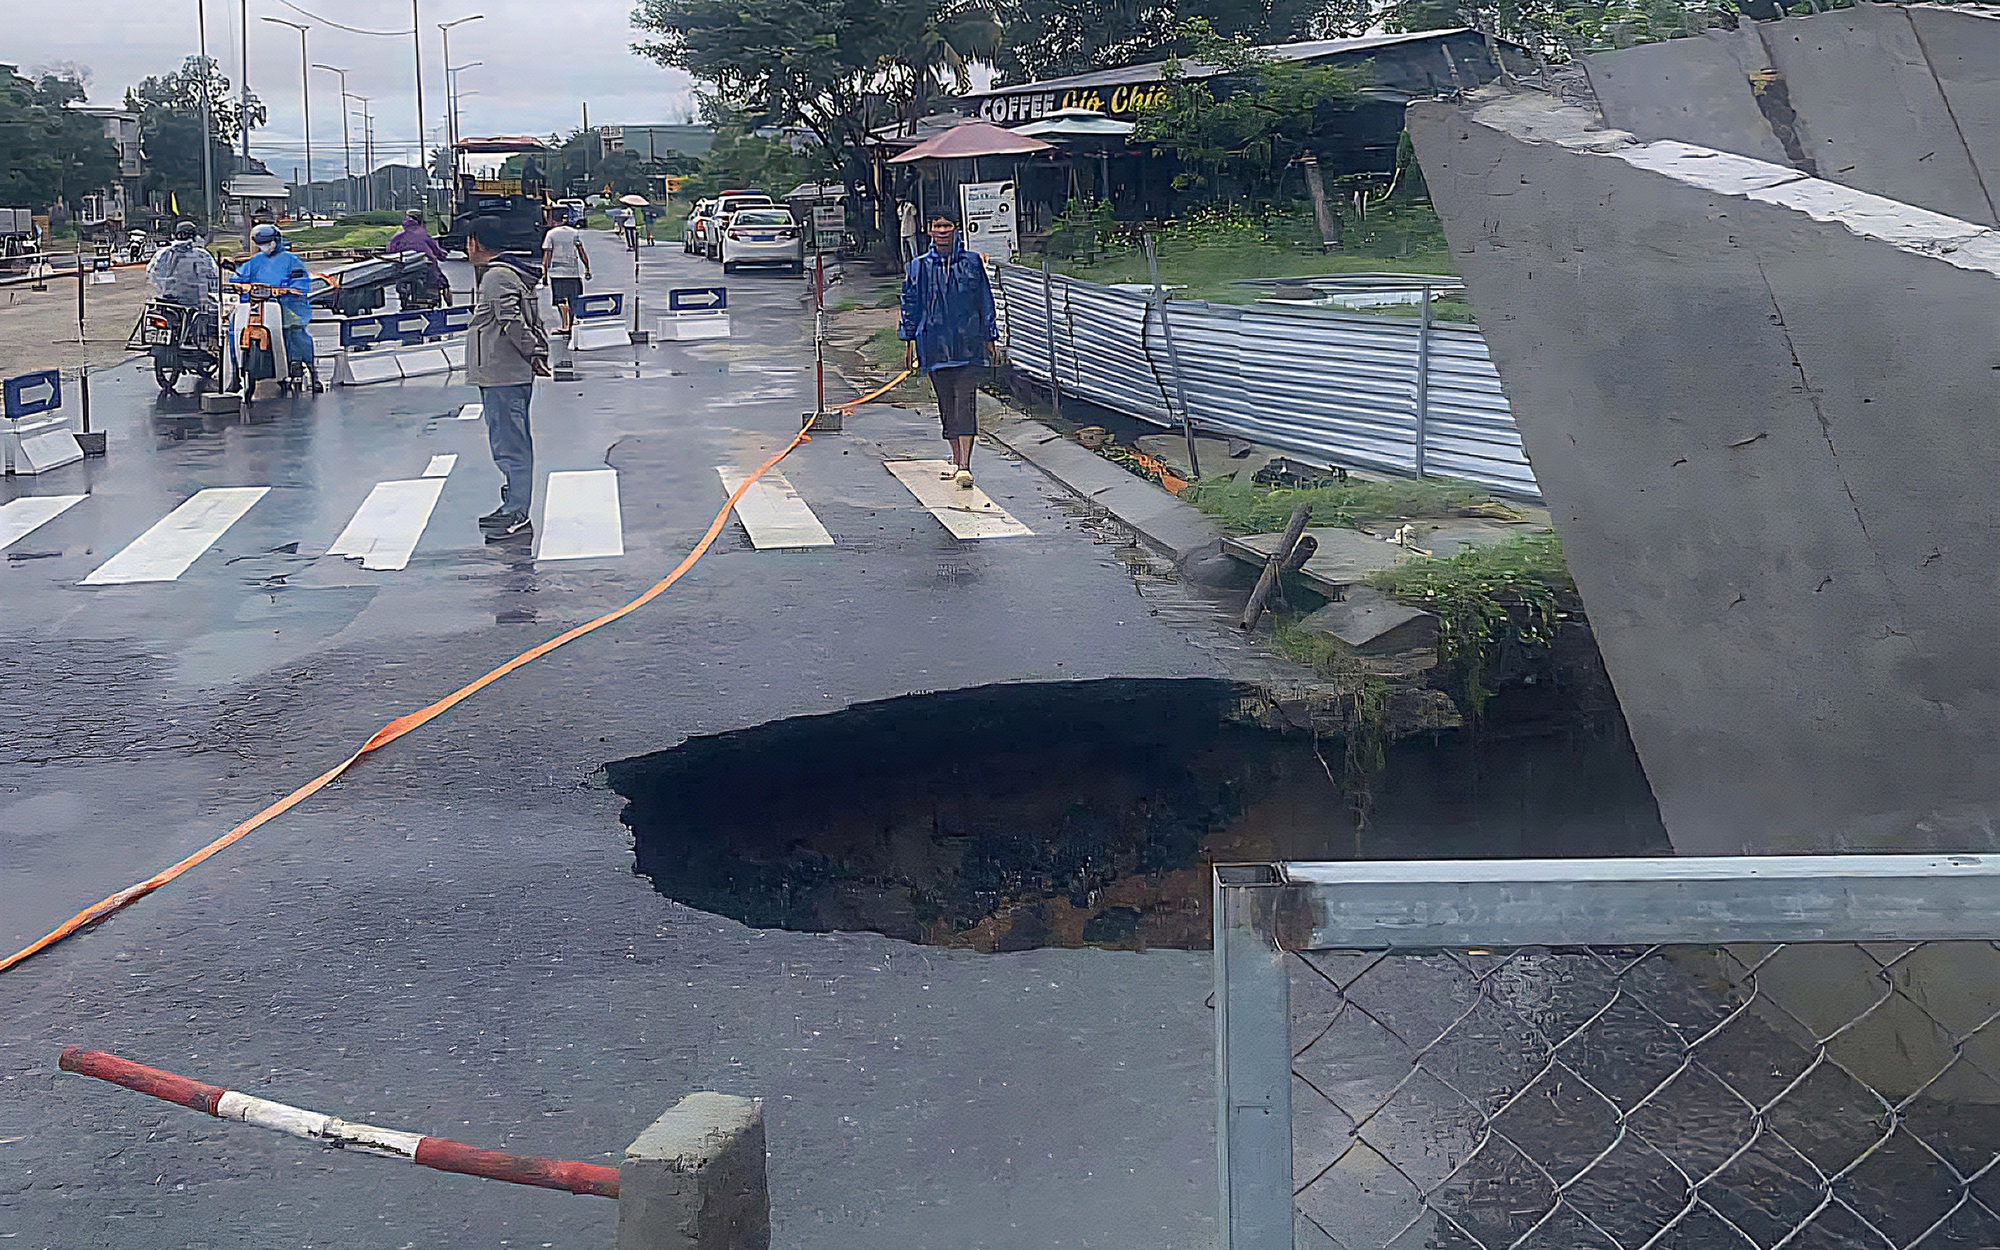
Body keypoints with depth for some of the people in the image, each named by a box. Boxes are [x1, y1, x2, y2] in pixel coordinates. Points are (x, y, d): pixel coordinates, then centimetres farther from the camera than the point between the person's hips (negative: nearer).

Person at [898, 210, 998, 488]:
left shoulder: (972, 262, 5)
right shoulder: (919, 266, 6)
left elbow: (985, 301, 10)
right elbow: (910, 304, 11)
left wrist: (990, 338, 9)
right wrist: (909, 341, 7)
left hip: (967, 344, -2)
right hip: (934, 345, 2)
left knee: (965, 402, -10)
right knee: (946, 404, 9)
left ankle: (965, 466, -16)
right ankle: (956, 460, 22)